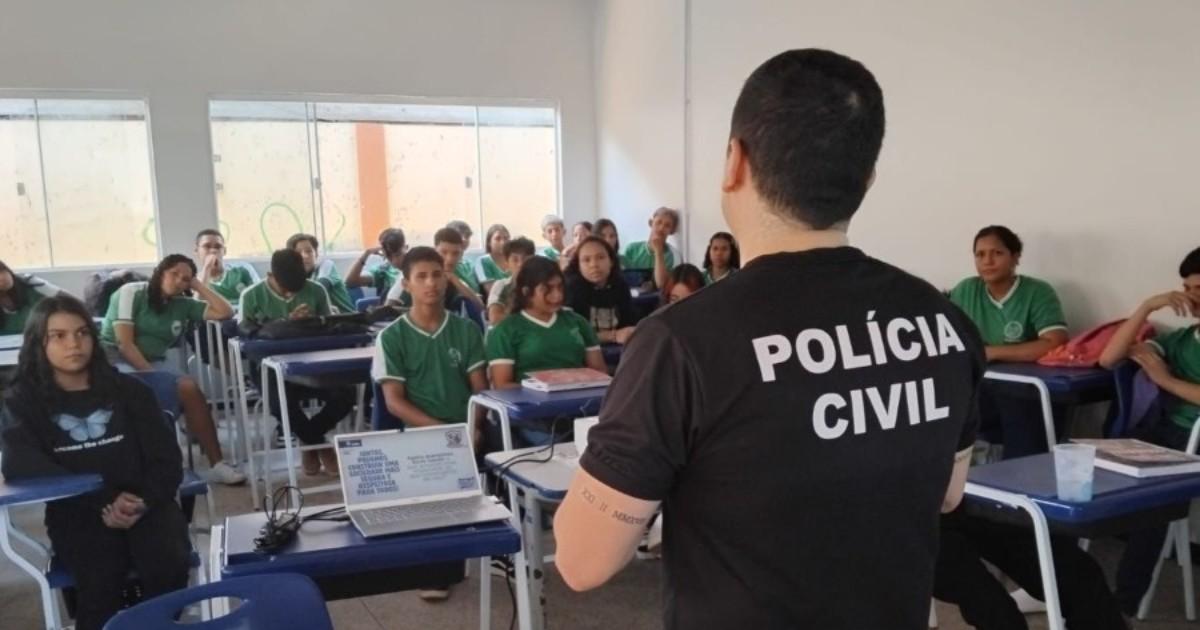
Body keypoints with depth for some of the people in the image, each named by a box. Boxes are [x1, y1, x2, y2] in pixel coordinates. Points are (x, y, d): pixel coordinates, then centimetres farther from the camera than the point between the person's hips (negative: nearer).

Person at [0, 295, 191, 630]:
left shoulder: (128, 389, 9)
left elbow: (166, 458, 5)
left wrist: (143, 502, -17)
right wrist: (103, 502, -21)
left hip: (146, 508, 2)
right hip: (77, 516, -1)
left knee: (168, 566, -28)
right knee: (100, 580, -33)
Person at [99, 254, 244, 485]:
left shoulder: (183, 305, 10)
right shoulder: (132, 292, -5)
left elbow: (225, 312, 3)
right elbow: (124, 343, -12)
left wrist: (199, 285, 5)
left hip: (153, 362, 5)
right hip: (113, 358, -4)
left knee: (190, 388, -23)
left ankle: (216, 464, -21)